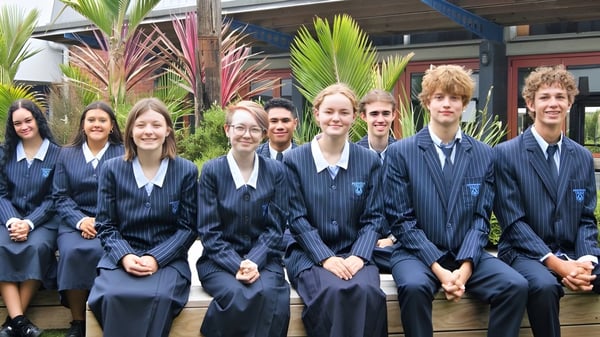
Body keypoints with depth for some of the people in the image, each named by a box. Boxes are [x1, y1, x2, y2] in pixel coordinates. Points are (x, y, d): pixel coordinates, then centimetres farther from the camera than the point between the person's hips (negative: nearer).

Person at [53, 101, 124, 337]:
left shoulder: (123, 154, 4)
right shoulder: (67, 154, 13)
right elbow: (60, 197, 8)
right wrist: (80, 220, -10)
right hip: (75, 222, 2)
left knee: (99, 252, -33)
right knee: (72, 252, -30)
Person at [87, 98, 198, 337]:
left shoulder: (186, 171, 2)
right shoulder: (111, 169, 5)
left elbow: (188, 227, 1)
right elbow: (105, 225, 5)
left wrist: (156, 258, -14)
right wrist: (124, 256, -15)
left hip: (167, 259, -1)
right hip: (121, 257, 1)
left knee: (159, 297, -35)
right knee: (113, 296, -33)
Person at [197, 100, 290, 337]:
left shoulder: (275, 172, 5)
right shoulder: (212, 171, 0)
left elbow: (274, 228, 2)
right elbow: (209, 232, -3)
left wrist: (253, 262, -15)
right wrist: (237, 265, -18)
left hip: (262, 258, 1)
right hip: (220, 260, -1)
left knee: (268, 294, -32)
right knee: (236, 295, -33)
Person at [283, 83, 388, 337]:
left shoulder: (370, 161, 8)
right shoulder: (294, 160, 2)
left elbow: (373, 218, 4)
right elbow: (297, 219, -3)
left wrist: (359, 256, -13)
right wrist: (325, 257, -15)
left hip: (354, 253, 2)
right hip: (309, 254, -1)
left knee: (368, 293, -32)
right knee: (332, 293, -33)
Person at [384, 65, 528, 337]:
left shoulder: (484, 155, 7)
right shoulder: (400, 152, -1)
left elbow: (481, 218, 4)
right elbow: (401, 220, -5)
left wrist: (465, 266, -13)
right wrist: (438, 269, -15)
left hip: (466, 254, 3)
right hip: (417, 252, -3)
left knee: (516, 286, -21)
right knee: (414, 286, -34)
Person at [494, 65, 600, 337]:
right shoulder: (506, 154, -4)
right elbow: (513, 221, -9)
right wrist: (555, 263, -19)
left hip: (573, 253, 5)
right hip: (526, 253, -4)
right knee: (544, 285, -36)